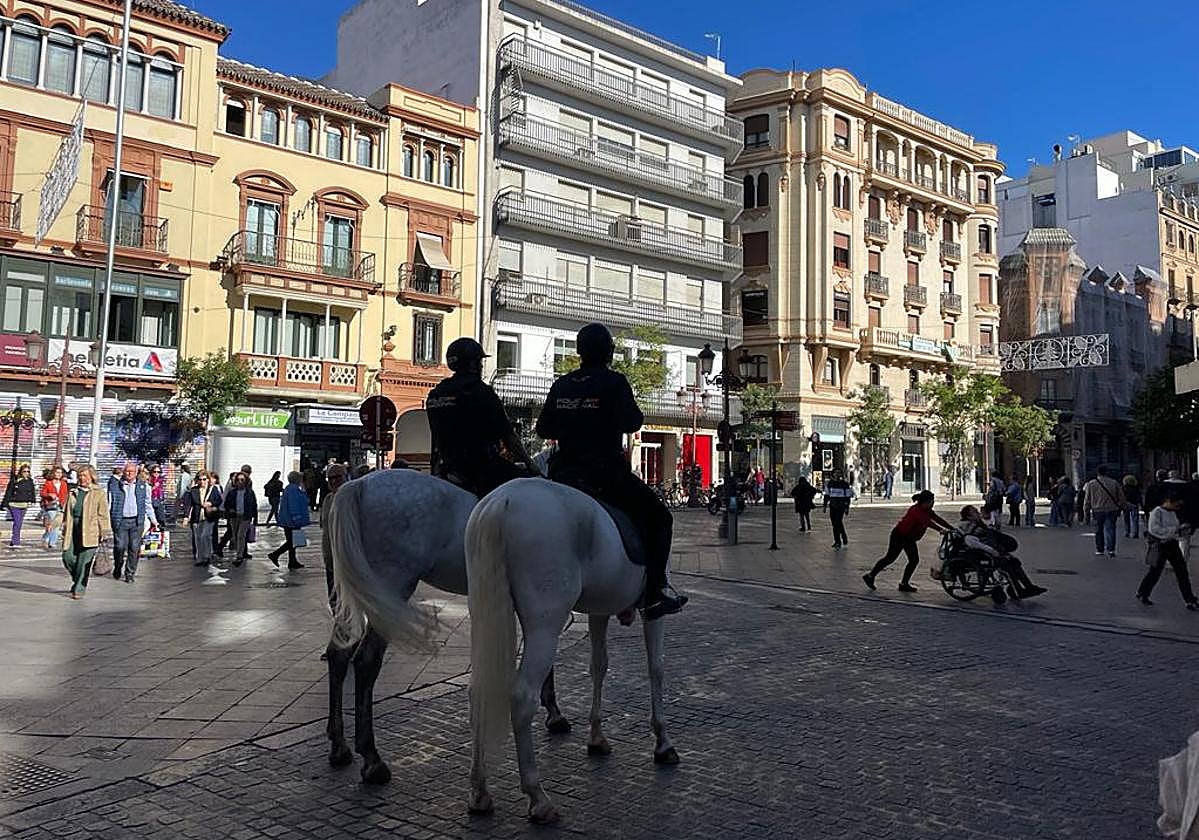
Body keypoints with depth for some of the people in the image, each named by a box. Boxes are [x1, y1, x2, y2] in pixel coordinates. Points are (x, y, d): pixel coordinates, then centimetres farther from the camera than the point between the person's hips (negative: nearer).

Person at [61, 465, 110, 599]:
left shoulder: (99, 493, 1)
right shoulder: (73, 493, 15)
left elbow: (103, 514, -1)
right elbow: (67, 512, 20)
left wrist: (104, 533, -5)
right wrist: (65, 531, 16)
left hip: (89, 533, -5)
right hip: (73, 532, 5)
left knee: (84, 562, -3)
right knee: (67, 557, 1)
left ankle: (79, 590, 8)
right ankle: (77, 580, 27)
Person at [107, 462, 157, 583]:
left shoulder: (142, 486, 11)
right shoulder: (115, 485, 6)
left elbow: (148, 504, 17)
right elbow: (108, 503, 6)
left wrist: (153, 520, 15)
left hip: (137, 521, 1)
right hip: (120, 521, -1)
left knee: (134, 548, 0)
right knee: (120, 547, -4)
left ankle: (130, 573, 10)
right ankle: (117, 570, 20)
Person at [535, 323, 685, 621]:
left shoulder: (561, 385, 7)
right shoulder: (614, 382, -9)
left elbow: (543, 429, 9)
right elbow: (631, 423, -13)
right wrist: (633, 410, 7)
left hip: (563, 471, 6)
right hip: (606, 472, -6)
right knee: (658, 517, 6)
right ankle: (654, 594, 0)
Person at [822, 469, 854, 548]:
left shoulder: (844, 484, -2)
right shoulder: (829, 483, 8)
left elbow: (848, 496, 1)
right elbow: (826, 495, 15)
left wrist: (847, 507, -3)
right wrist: (825, 505, 10)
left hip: (841, 506, -4)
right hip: (832, 505, 4)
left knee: (838, 522, -13)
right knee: (834, 523, 6)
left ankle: (838, 541, -8)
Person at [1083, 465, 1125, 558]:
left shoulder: (1090, 484, 0)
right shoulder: (1114, 483, 1)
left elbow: (1087, 500, 4)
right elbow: (1121, 497, 7)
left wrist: (1087, 513, 11)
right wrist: (1120, 508, 18)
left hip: (1097, 511, 0)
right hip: (1111, 511, 0)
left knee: (1099, 531, 10)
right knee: (1110, 529, 0)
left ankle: (1099, 550, 16)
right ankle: (1111, 549, -10)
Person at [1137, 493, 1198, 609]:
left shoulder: (1173, 513, 12)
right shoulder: (1156, 512, -13)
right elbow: (1154, 529, -22)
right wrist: (1172, 530, -22)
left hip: (1172, 544, 7)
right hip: (1160, 545, -7)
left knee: (1182, 571, 3)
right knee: (1155, 572, 2)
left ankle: (1190, 600, 9)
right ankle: (1141, 594, 22)